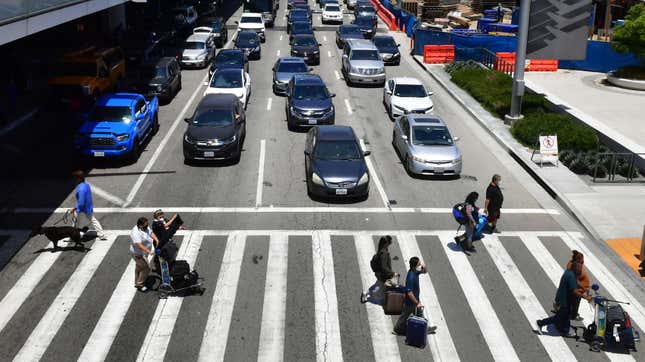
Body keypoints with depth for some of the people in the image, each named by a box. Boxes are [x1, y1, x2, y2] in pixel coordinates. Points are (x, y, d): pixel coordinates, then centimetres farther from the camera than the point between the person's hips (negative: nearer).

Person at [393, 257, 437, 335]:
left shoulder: (415, 271, -8)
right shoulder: (411, 277, -34)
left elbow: (425, 271, 12)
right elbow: (409, 293, -33)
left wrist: (424, 266, -13)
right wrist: (417, 303, -26)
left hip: (415, 298, 8)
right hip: (410, 302, -8)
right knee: (405, 316, 12)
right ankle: (397, 330, 32)